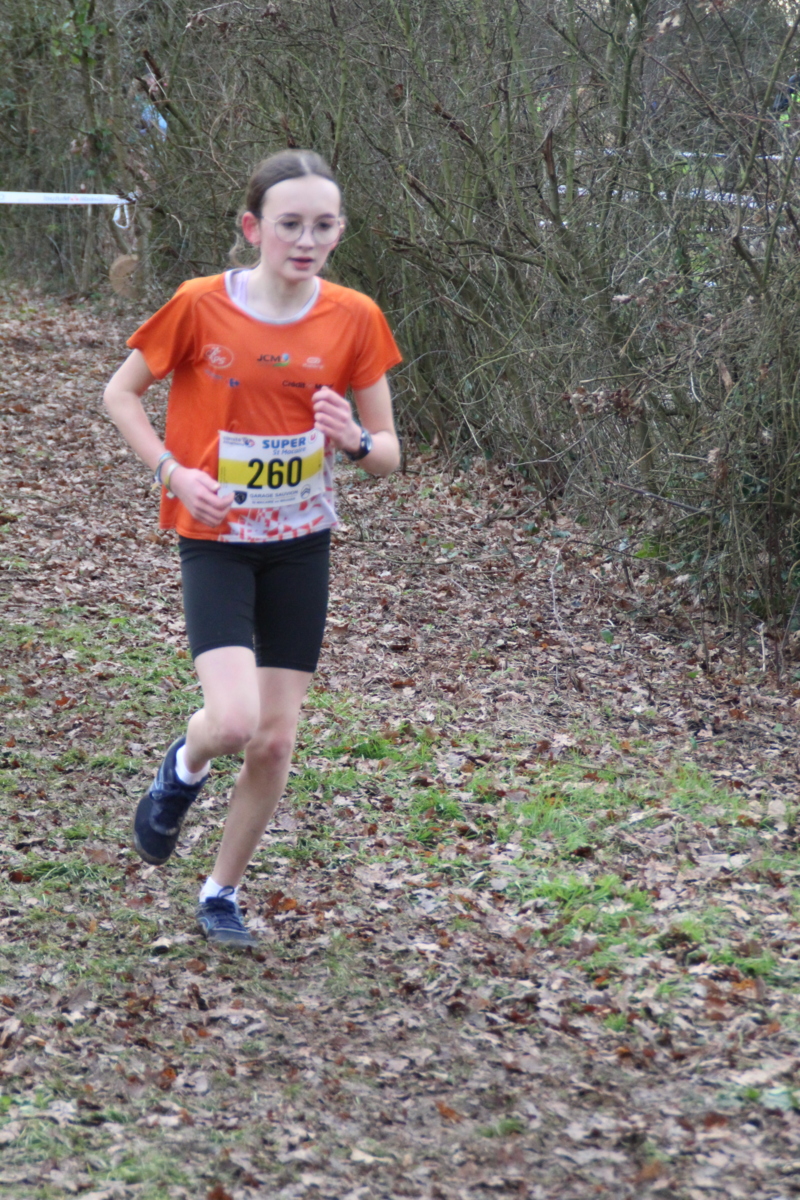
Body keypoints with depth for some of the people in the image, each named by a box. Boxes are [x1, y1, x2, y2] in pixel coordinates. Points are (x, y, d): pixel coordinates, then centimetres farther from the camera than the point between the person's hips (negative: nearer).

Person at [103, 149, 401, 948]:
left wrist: (355, 441, -22)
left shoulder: (353, 319, -6)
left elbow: (388, 452, 1)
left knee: (276, 740, 4)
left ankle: (222, 893, 26)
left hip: (301, 546, 3)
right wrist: (173, 470, -13)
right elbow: (121, 392, 2)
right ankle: (184, 768, 17)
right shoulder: (201, 306, -12)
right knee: (234, 721, -21)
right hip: (216, 540, -2)